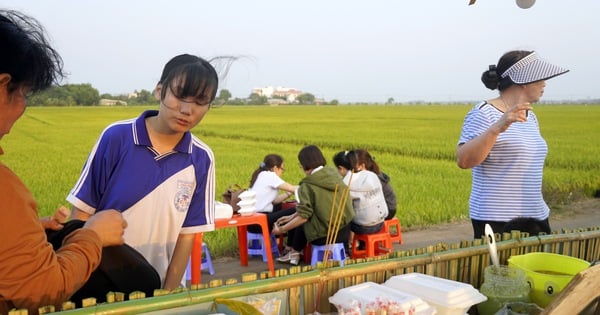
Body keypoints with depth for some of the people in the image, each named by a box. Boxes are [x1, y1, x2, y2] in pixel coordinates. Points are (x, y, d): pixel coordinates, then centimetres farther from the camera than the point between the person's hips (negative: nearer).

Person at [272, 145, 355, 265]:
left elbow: (303, 216, -15)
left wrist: (281, 229, 0)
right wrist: (292, 216, 19)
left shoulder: (307, 186, -15)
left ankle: (294, 253, 33)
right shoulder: (334, 174, 5)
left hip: (325, 237, -6)